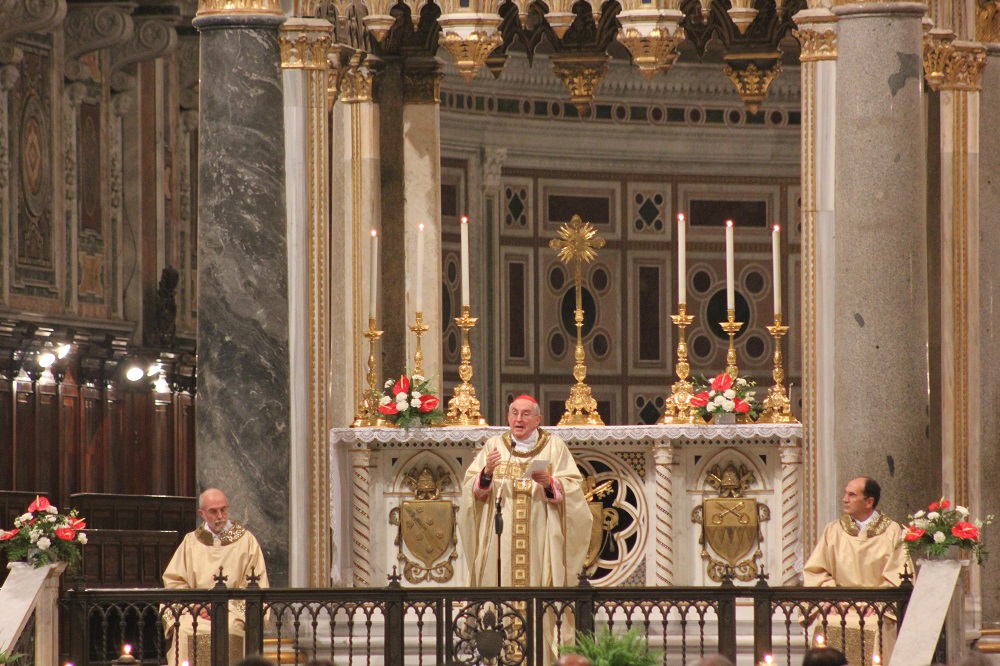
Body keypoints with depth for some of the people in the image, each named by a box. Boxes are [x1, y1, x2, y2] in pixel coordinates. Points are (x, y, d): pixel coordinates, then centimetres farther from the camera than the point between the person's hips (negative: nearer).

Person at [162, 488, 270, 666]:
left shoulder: (246, 540, 8)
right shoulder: (191, 542, 14)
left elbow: (256, 586, 3)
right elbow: (173, 581, 9)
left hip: (233, 611, -2)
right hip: (195, 610, 2)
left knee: (229, 629, -34)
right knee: (184, 630, -30)